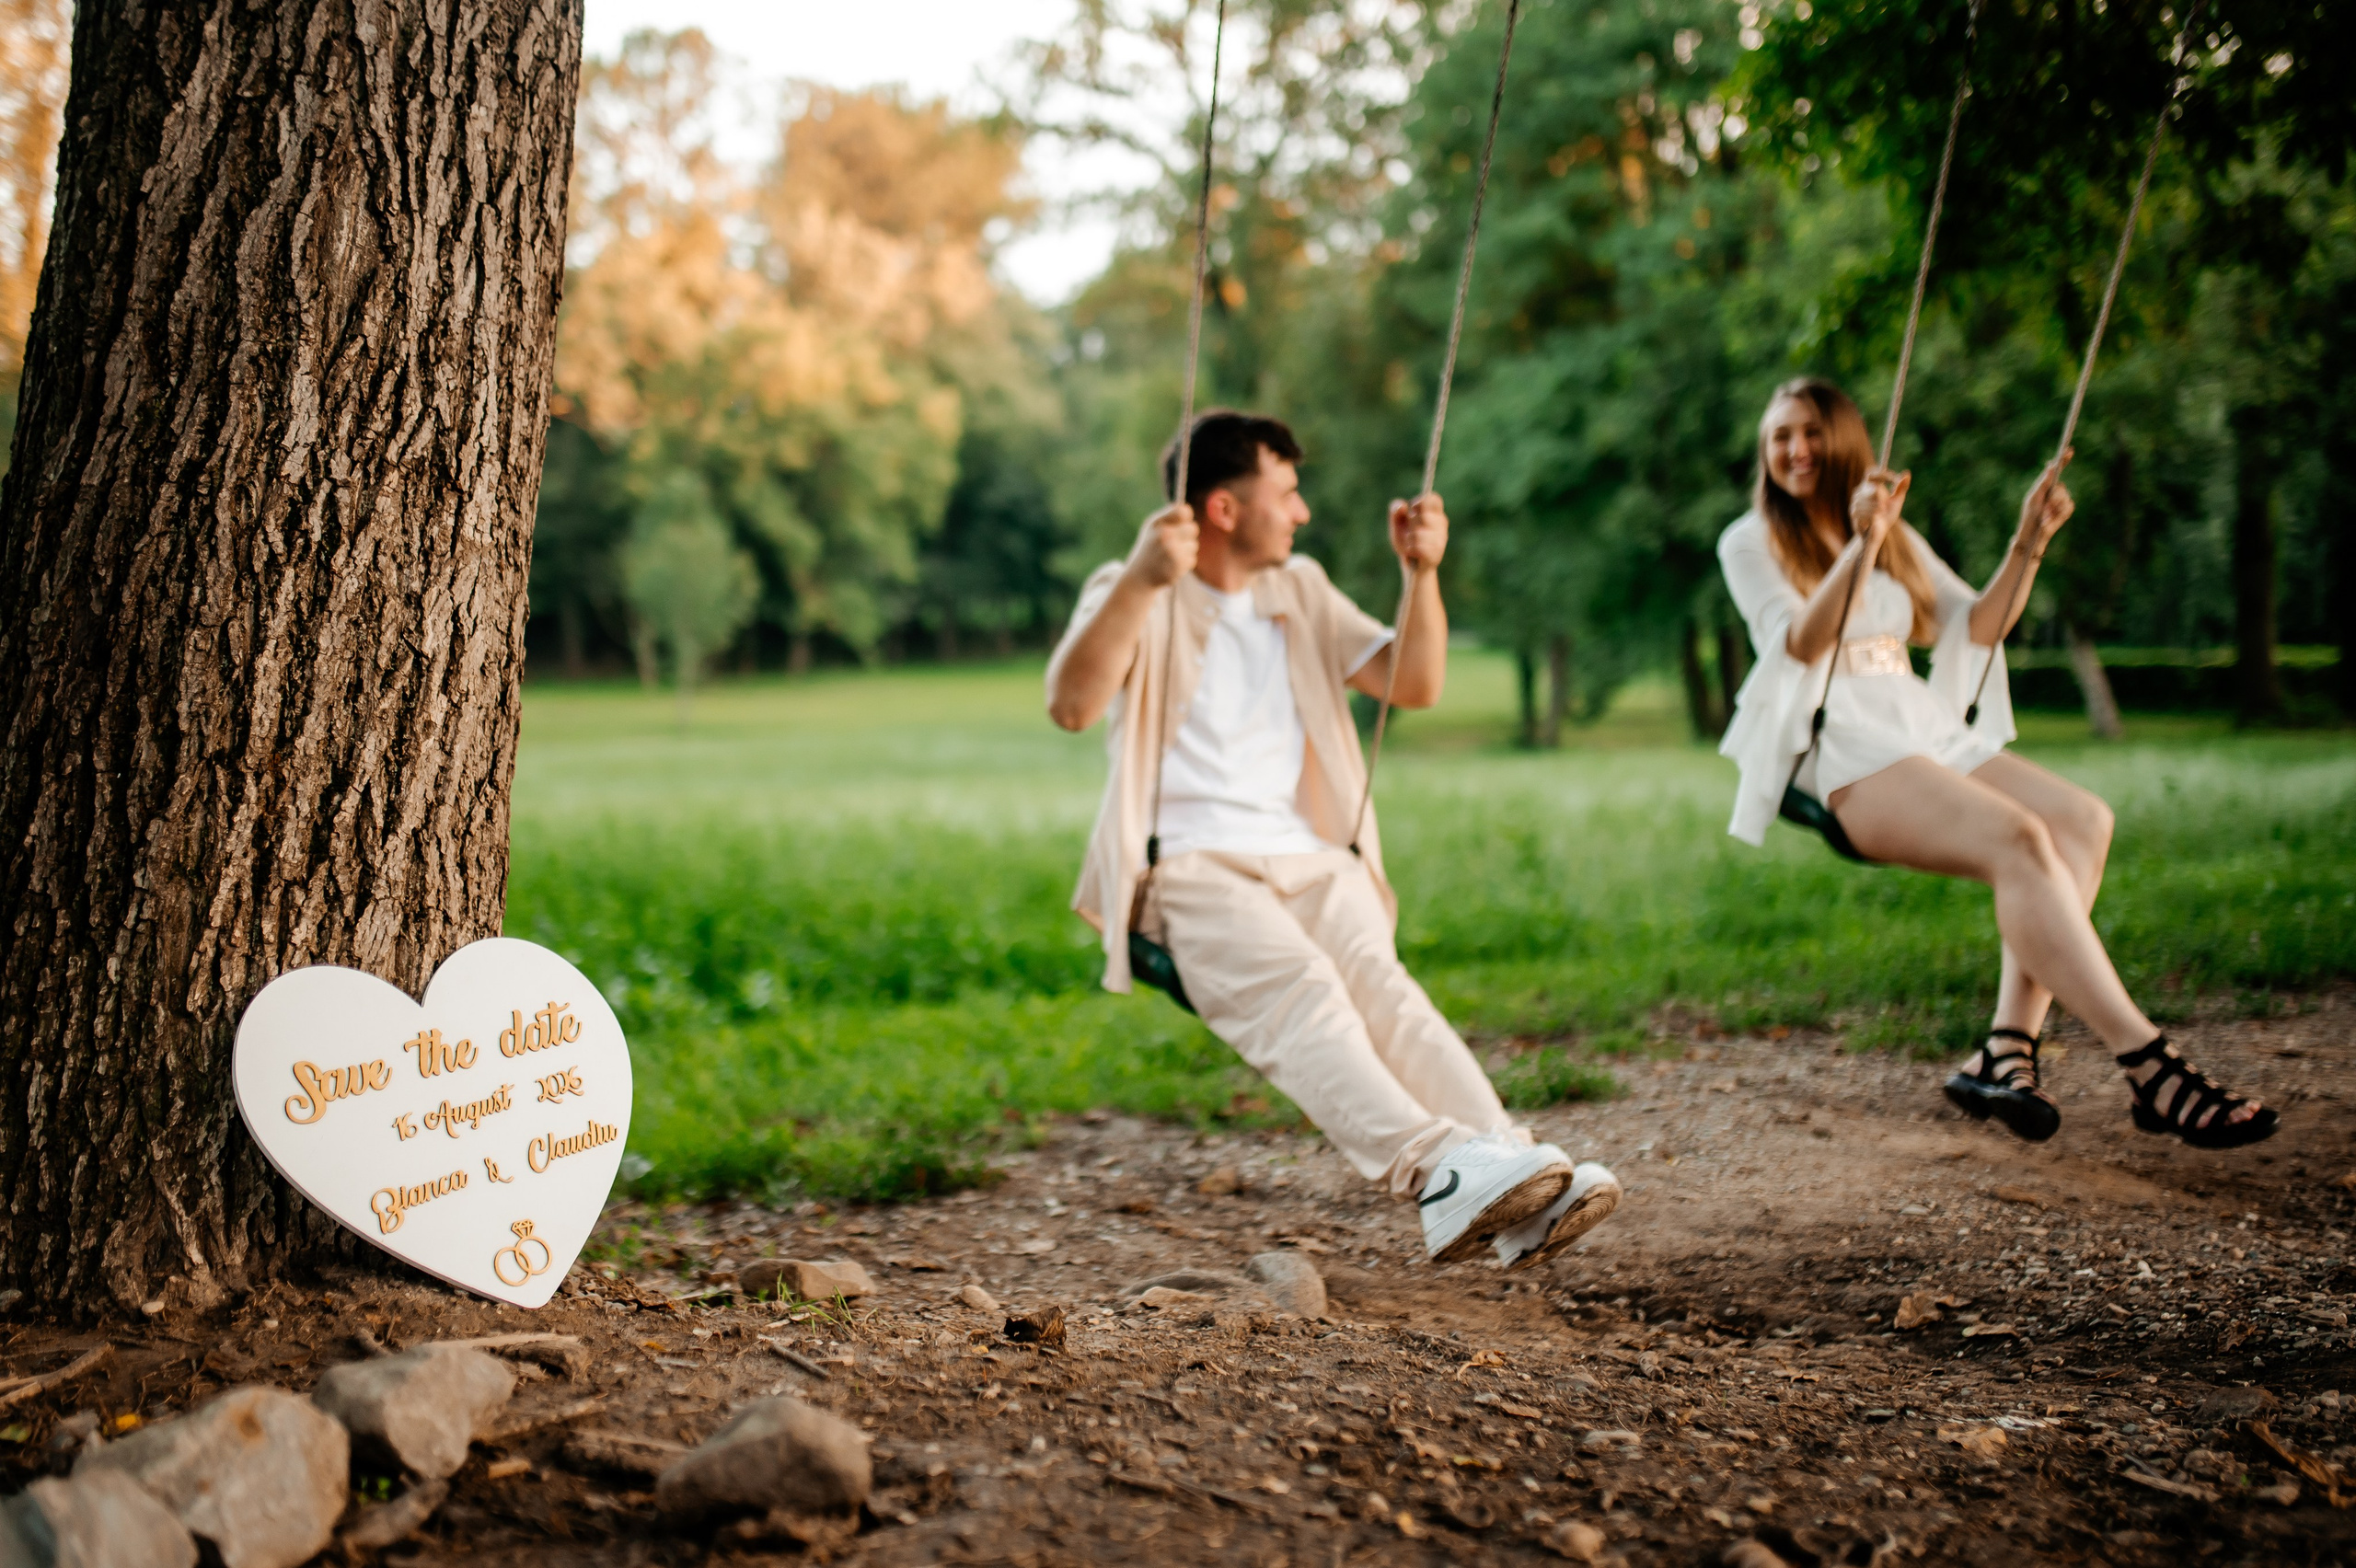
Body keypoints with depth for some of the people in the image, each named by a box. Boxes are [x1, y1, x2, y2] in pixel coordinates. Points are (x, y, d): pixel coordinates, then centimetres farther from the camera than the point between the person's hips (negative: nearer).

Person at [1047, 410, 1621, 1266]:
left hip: (1313, 861, 4)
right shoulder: (1133, 596, 4)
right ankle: (1436, 1168, -55)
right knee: (1299, 989, -34)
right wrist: (1142, 581, -29)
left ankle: (1513, 1181, -47)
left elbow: (1416, 684, 17)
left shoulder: (1300, 591, 21)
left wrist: (1422, 572, 2)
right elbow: (1071, 705, -16)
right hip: (1193, 868, -4)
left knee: (1380, 985, -28)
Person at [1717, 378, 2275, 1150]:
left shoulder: (1898, 540, 24)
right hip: (1842, 751, -7)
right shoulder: (1751, 542, 6)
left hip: (1928, 731, 7)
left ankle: (2006, 1052, -29)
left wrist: (2029, 542, 6)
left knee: (2082, 819, -20)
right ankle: (2149, 1067, -35)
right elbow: (1799, 644, -12)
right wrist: (1859, 547, -25)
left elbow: (1978, 628, 18)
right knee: (2016, 839, -30)